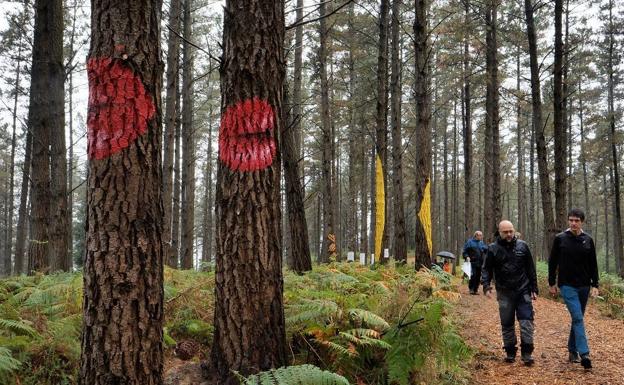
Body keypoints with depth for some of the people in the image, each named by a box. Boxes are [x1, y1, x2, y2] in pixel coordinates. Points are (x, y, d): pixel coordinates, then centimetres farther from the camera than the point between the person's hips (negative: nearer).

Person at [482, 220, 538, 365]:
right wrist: (486, 286, -13)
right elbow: (487, 269, 2)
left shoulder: (522, 246, 2)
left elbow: (531, 269, 8)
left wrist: (534, 289, 7)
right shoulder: (493, 249, -1)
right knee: (507, 324, 7)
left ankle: (526, 353, 0)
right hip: (504, 293, 0)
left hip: (523, 291, 0)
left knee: (526, 321, -5)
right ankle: (510, 352, 20)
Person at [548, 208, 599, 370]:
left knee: (577, 319, 11)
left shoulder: (588, 240, 4)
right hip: (567, 285, -3)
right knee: (577, 318, -13)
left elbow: (593, 264, 7)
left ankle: (572, 351, 22)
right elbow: (552, 262, 2)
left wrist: (595, 285, 1)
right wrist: (552, 283, 2)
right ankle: (584, 354, -16)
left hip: (584, 286, 3)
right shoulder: (560, 239, -3)